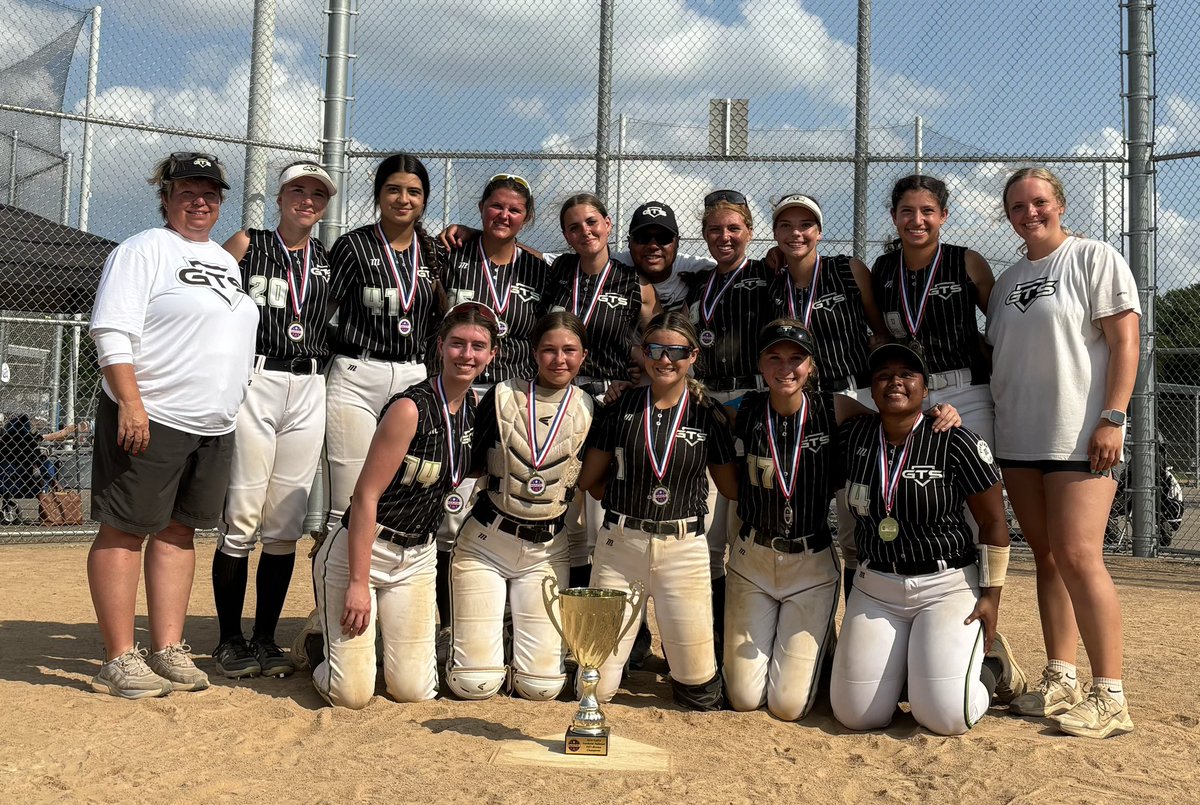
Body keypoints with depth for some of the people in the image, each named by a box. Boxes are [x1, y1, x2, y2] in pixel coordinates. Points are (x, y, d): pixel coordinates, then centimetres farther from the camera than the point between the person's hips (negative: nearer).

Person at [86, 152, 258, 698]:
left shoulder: (228, 261, 20)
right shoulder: (144, 250, -3)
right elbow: (112, 332, -12)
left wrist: (230, 412, 18)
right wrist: (130, 402, -22)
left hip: (215, 426, 7)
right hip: (149, 418, -7)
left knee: (179, 530, 10)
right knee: (126, 530, -3)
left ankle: (168, 651, 15)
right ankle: (119, 660, 2)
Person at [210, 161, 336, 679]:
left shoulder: (329, 259, 16)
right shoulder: (247, 244, 7)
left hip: (309, 389, 3)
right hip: (253, 383, -3)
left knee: (286, 525, 4)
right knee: (242, 518, -5)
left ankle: (266, 638, 14)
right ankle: (230, 641, 7)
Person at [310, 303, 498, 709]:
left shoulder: (474, 406, 2)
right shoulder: (410, 408, -20)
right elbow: (365, 496, -20)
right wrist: (358, 583, -21)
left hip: (418, 558, 6)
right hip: (360, 551, -6)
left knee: (414, 691, 2)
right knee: (352, 696, -6)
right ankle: (323, 634, 24)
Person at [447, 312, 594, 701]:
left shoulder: (589, 410, 0)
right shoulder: (502, 396, -5)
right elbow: (468, 465, -1)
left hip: (548, 550, 2)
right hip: (484, 543, -1)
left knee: (541, 686, -3)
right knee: (474, 684, -5)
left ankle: (524, 630, 29)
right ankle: (478, 633, 28)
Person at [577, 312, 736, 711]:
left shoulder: (707, 413, 2)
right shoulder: (622, 405, 3)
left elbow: (733, 488, 5)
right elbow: (589, 479, 7)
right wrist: (627, 502, 3)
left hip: (684, 549, 0)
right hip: (619, 545, 1)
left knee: (700, 693, 2)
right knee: (595, 690, 5)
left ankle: (675, 647, 34)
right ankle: (628, 639, 36)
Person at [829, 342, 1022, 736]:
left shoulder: (957, 443, -12)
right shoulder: (854, 436, -1)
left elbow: (993, 522, -6)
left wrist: (991, 595, -8)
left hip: (947, 586, -4)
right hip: (875, 587, 4)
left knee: (944, 717, -15)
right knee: (855, 714, -3)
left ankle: (992, 665, 18)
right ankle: (899, 665, 28)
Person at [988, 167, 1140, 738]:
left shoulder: (1095, 259, 0)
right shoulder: (1007, 280, 18)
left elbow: (1124, 341, -7)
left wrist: (1112, 419, -16)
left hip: (1079, 436, -6)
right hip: (1018, 439, 7)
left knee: (1078, 558, -13)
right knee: (1046, 558, 9)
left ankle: (1110, 696, -5)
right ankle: (1061, 681, 16)